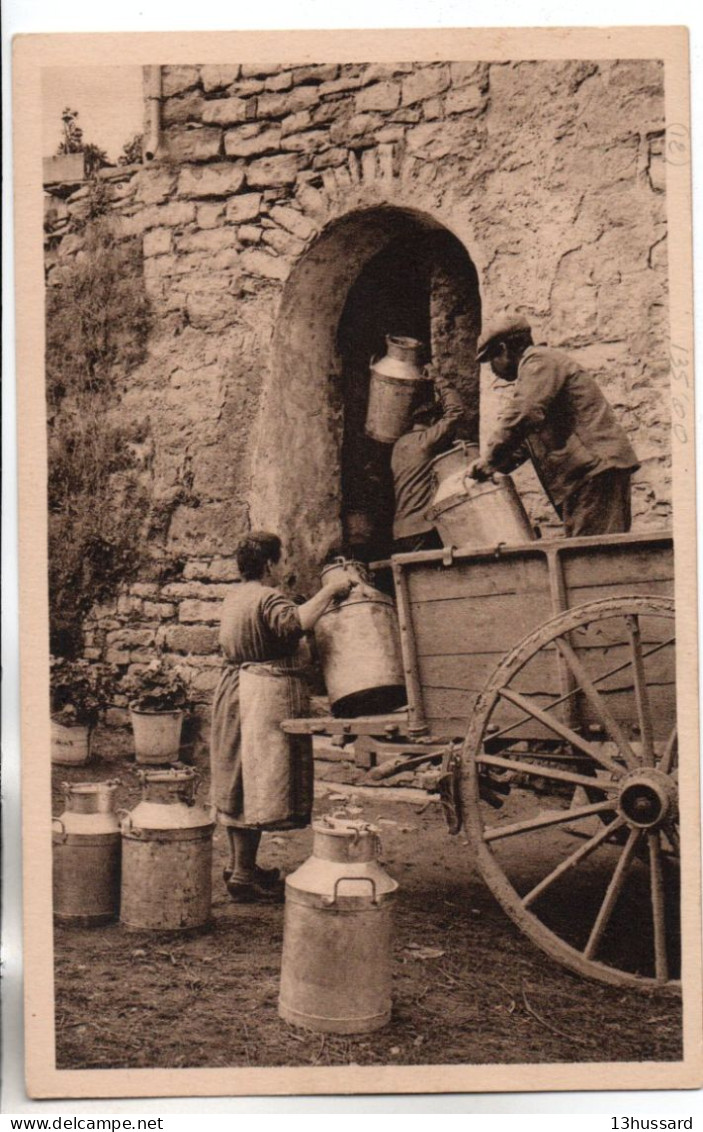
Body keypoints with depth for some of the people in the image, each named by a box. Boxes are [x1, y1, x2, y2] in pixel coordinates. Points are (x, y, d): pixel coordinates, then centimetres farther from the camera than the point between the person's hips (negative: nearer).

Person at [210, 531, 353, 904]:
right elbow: (294, 622, -37)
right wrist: (330, 590, -27)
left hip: (231, 691, 10)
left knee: (235, 783, 16)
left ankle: (239, 864, 27)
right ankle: (244, 876, 0)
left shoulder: (235, 595, 13)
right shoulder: (267, 598, -16)